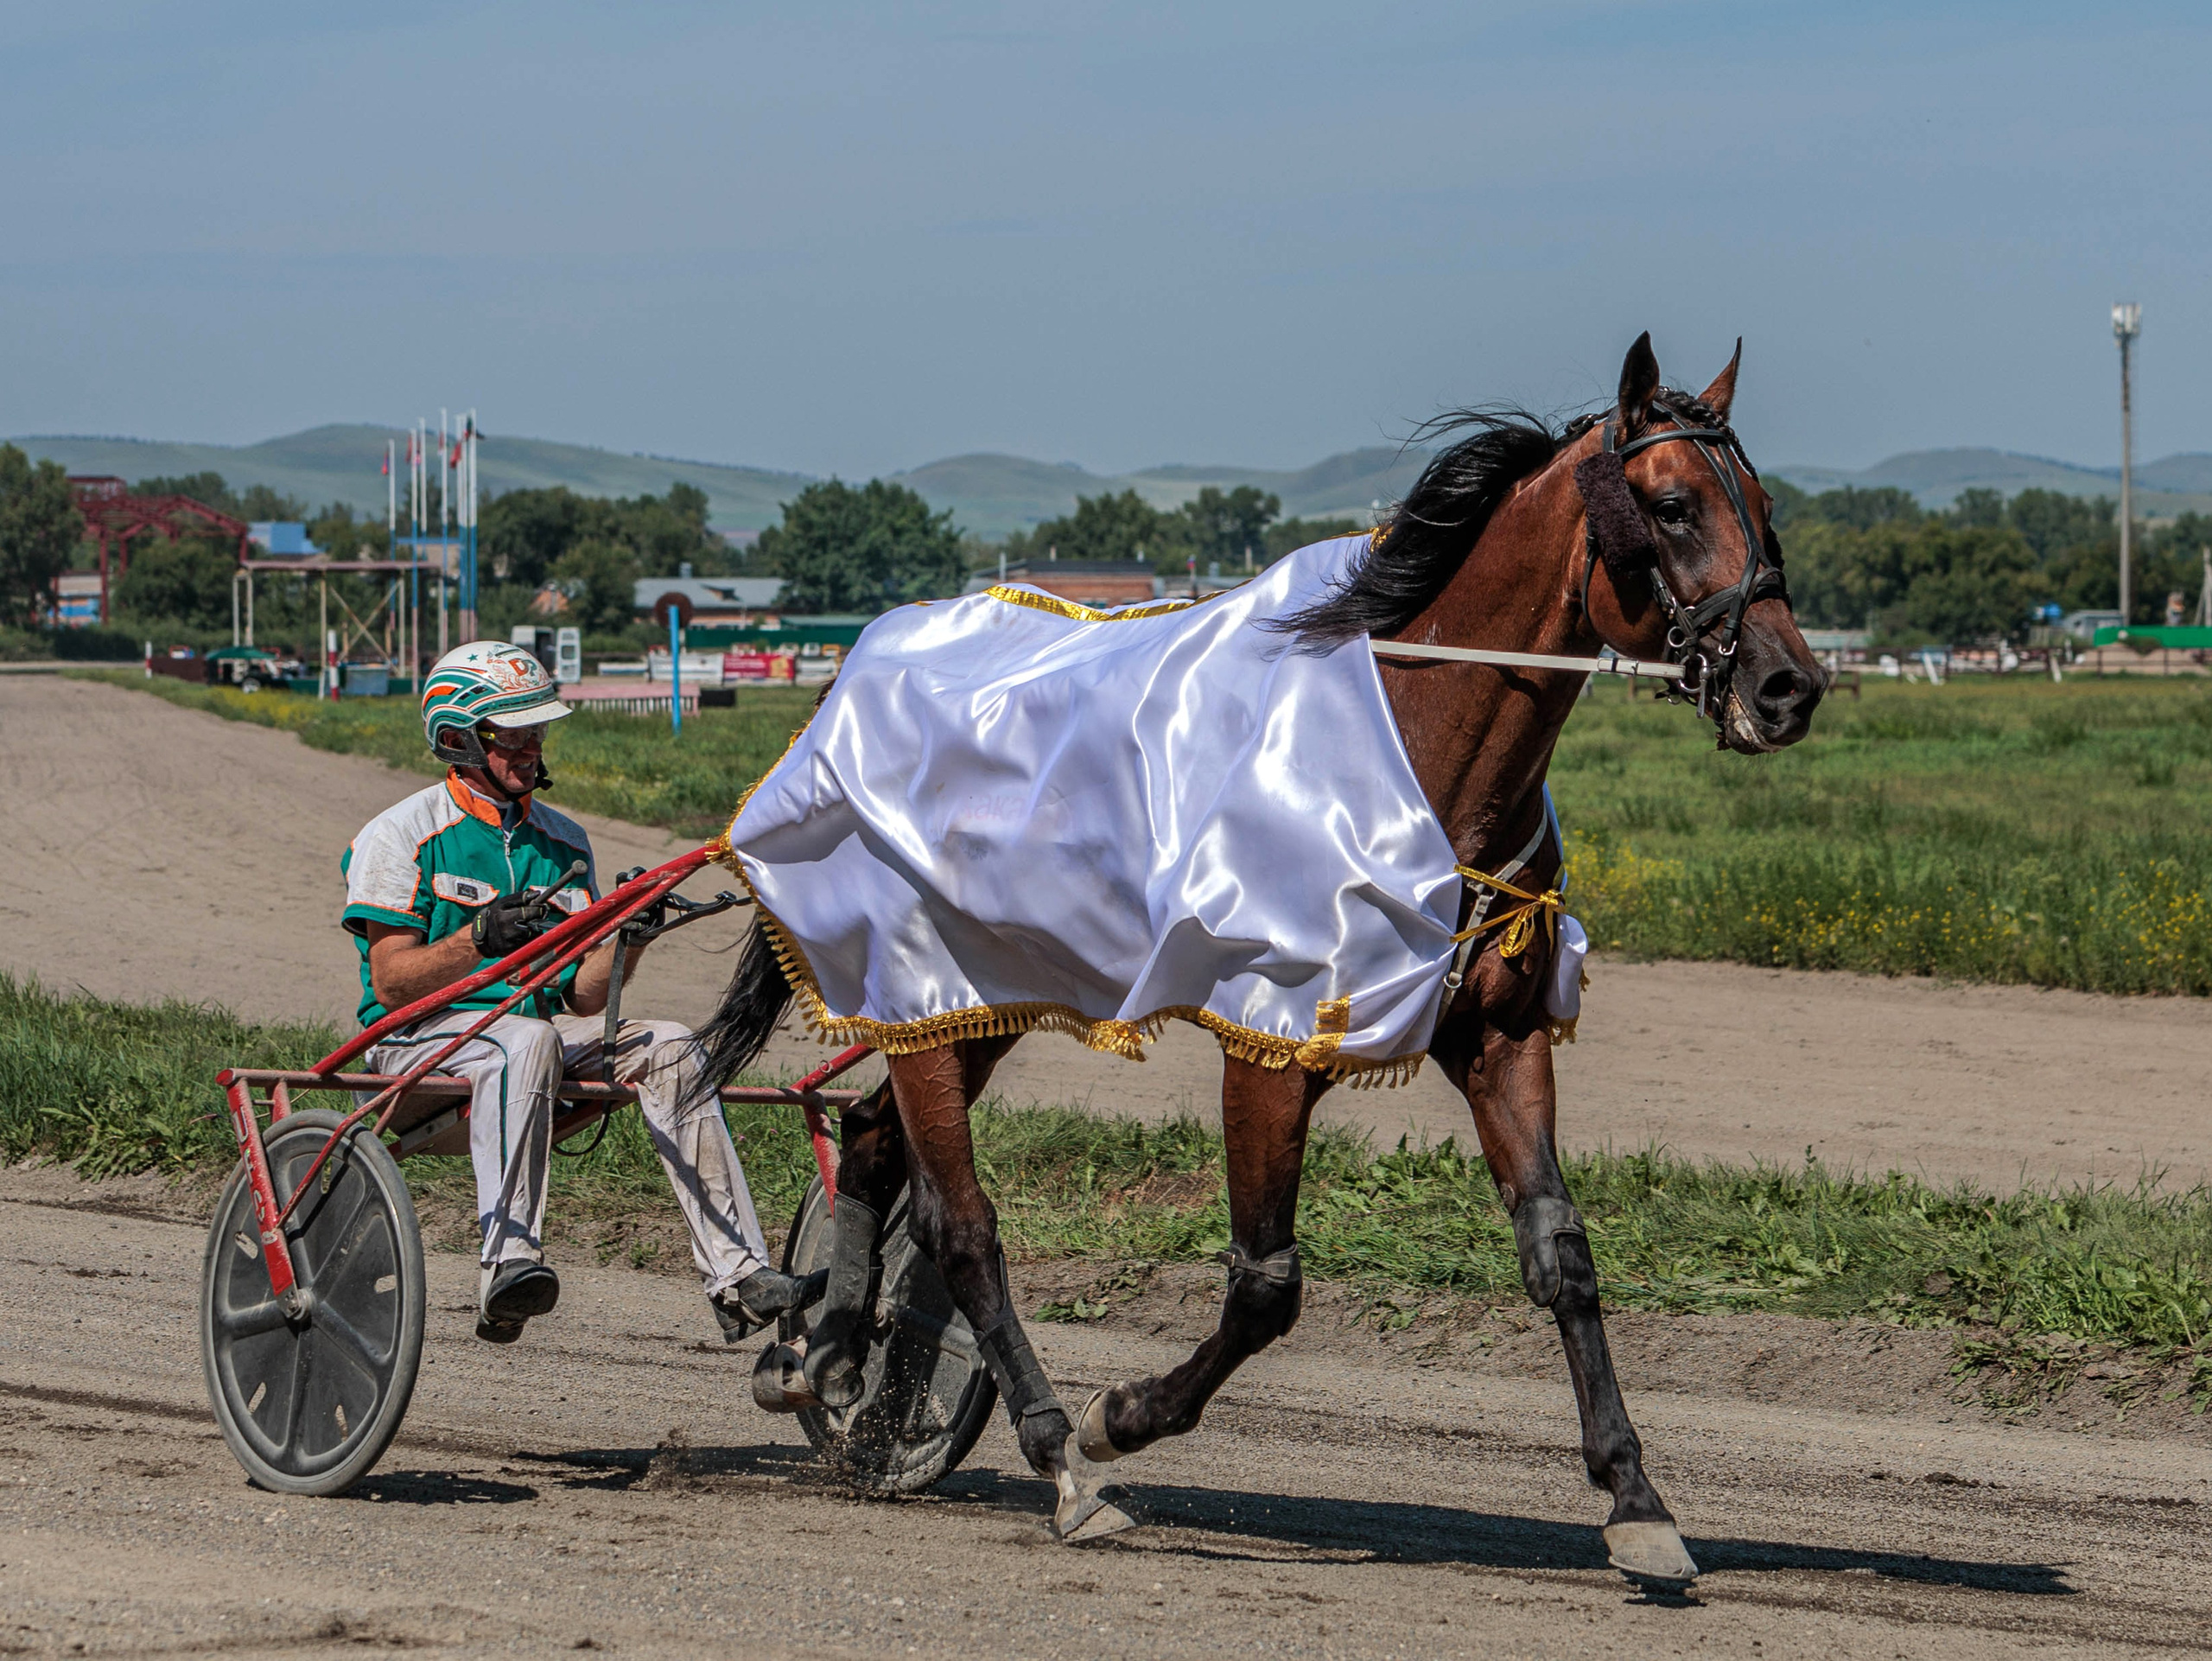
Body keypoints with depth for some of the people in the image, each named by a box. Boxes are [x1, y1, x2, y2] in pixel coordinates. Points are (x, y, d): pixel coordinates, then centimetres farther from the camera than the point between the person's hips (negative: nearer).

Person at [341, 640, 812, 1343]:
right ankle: (507, 1261, -51)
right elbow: (390, 980, -10)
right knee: (526, 1040, -38)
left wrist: (627, 935, -9)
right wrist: (482, 937, -24)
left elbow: (583, 998, 10)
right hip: (423, 1040, -5)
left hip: (538, 1028, 5)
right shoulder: (401, 836, 0)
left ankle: (738, 1275, -25)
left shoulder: (563, 844, 16)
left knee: (666, 1047, -19)